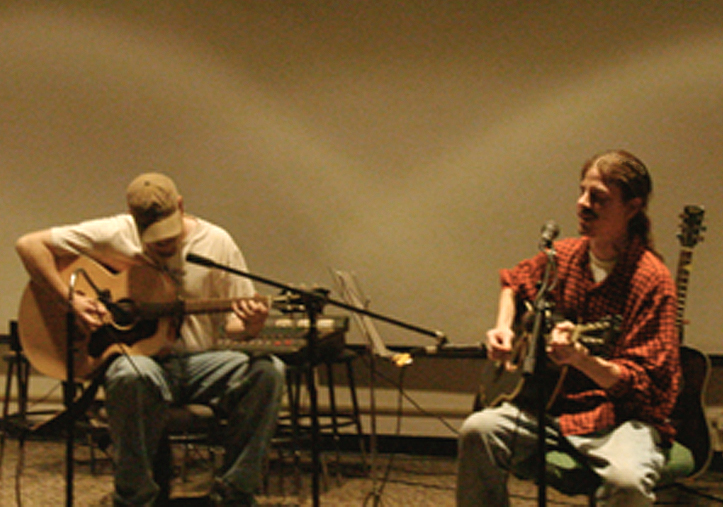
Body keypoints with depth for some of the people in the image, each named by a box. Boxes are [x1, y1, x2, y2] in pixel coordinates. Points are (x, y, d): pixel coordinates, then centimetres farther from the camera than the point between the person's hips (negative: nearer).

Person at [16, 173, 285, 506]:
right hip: (137, 355, -2)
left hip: (198, 361, 2)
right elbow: (29, 245, -4)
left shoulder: (217, 243, 2)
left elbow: (232, 325, 5)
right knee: (133, 375, -40)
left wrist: (249, 325, -20)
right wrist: (71, 300, -15)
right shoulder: (113, 235, -3)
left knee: (268, 370, -26)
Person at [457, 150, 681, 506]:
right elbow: (514, 282, 30)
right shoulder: (562, 256, 6)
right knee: (478, 430, -22)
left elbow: (645, 385, -16)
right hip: (553, 406, 5)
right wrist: (503, 329, 10)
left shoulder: (651, 280, -12)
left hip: (621, 417, -5)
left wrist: (581, 359, -33)